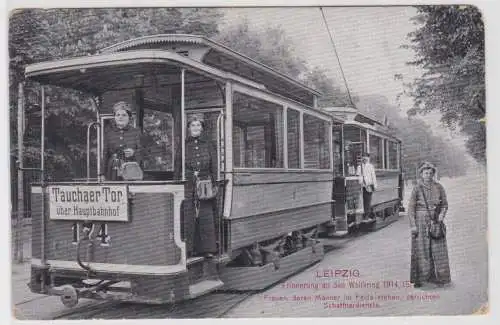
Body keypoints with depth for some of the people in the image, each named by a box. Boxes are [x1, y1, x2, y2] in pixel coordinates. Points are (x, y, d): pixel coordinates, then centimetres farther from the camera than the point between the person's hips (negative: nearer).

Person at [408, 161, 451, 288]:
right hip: (421, 221, -2)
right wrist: (413, 225, -9)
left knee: (437, 249, 2)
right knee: (421, 250, 0)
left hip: (435, 221, 3)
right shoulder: (417, 188, -4)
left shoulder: (439, 187, 4)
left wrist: (442, 214, -8)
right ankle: (419, 279, 5)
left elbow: (444, 204, 12)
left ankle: (437, 277, 13)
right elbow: (411, 207, -4)